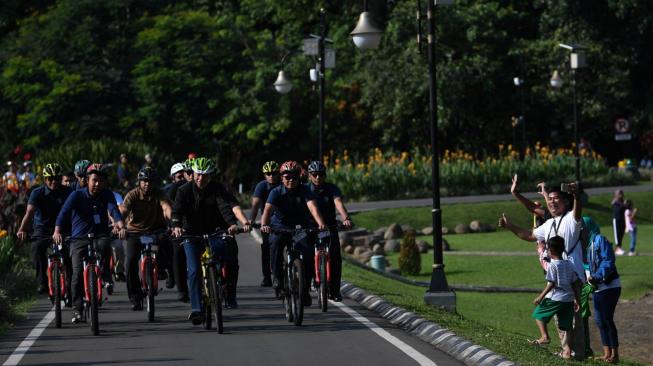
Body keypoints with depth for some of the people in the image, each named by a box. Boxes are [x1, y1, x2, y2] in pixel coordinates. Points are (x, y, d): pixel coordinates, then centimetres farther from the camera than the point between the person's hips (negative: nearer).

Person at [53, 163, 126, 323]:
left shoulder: (107, 195, 1)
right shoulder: (77, 195, -6)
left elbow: (114, 210, -16)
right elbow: (64, 212, -19)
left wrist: (121, 226, -37)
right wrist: (57, 231, -37)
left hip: (100, 236, 1)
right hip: (79, 238, -1)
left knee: (104, 245, -36)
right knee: (78, 273, -13)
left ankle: (105, 277, -15)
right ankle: (77, 310, -2)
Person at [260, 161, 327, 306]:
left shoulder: (304, 191, -12)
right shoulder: (276, 192, -12)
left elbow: (313, 207, -29)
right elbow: (268, 209, -27)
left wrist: (320, 223, -47)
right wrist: (264, 225, -48)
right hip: (280, 226, -1)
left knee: (308, 251, -20)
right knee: (275, 243, -33)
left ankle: (305, 288, -5)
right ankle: (276, 276, -22)